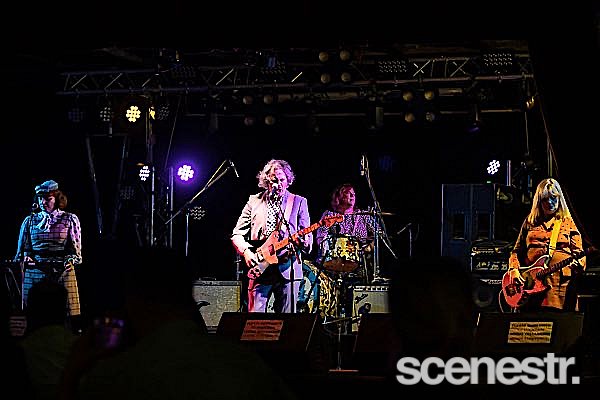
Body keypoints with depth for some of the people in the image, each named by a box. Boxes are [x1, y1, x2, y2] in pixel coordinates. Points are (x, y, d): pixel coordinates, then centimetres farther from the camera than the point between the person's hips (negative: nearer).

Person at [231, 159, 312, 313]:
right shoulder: (254, 201, 12)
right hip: (260, 268, 1)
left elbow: (307, 236, 6)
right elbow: (237, 234, 11)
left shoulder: (298, 202, 10)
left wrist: (303, 242, -17)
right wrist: (246, 252, -7)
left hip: (287, 269, 0)